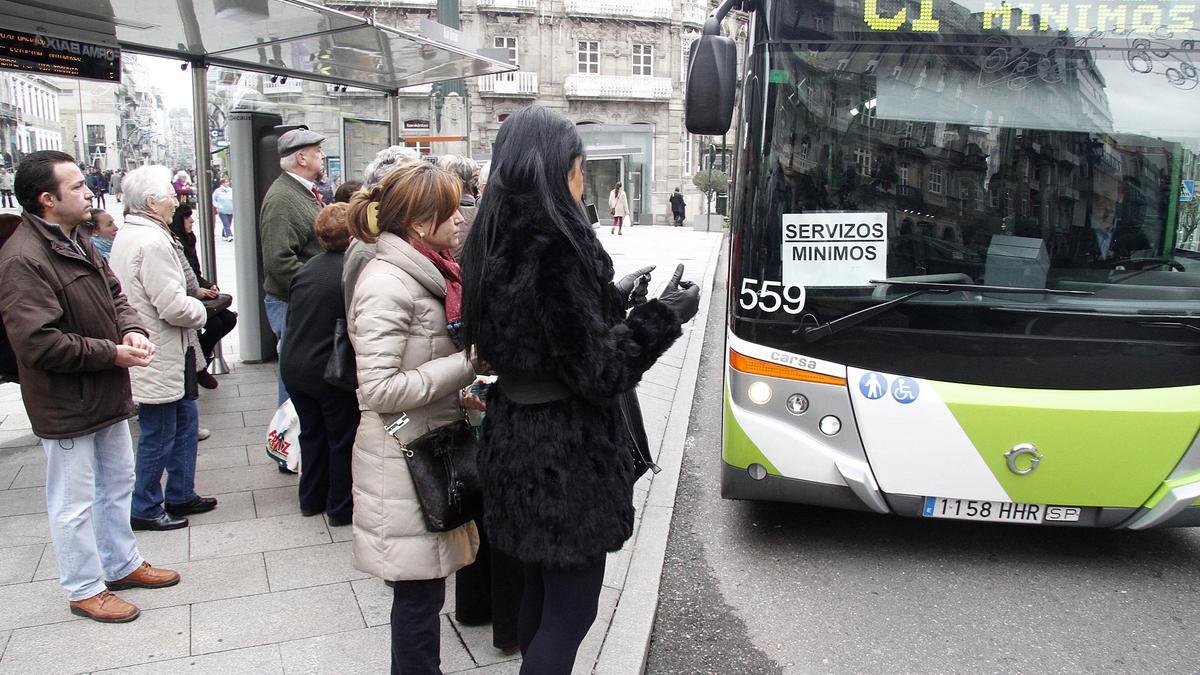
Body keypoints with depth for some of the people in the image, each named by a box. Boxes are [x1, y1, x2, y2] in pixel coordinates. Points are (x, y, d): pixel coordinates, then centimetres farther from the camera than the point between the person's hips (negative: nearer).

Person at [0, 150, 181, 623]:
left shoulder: (78, 241, 7)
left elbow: (114, 295, 15)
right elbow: (39, 342, -28)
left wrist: (132, 331, -6)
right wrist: (112, 354, -21)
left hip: (106, 396, 10)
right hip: (66, 406, -9)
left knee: (118, 484, 22)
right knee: (74, 504, 6)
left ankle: (123, 564, 39)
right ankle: (84, 590, 23)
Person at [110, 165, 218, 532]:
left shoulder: (127, 236, 11)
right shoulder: (152, 242, -22)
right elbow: (173, 307, -25)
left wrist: (193, 306, 12)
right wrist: (201, 310, -6)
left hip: (166, 354, 11)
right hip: (157, 359, -11)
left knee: (185, 423, 20)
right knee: (158, 437, 4)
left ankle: (180, 496, 32)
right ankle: (145, 509, 20)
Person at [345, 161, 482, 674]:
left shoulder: (422, 276, 11)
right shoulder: (387, 286, -19)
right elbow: (379, 390, -24)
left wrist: (459, 393, 8)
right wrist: (466, 364, -20)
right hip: (404, 462, -9)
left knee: (423, 585, 19)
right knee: (419, 589, 3)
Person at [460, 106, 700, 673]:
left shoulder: (498, 243, 5)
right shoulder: (555, 248, -23)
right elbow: (598, 372, -22)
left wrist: (618, 298, 17)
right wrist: (664, 317, -11)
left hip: (515, 439, 9)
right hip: (566, 454, -9)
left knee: (540, 591, 24)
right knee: (571, 610, 7)